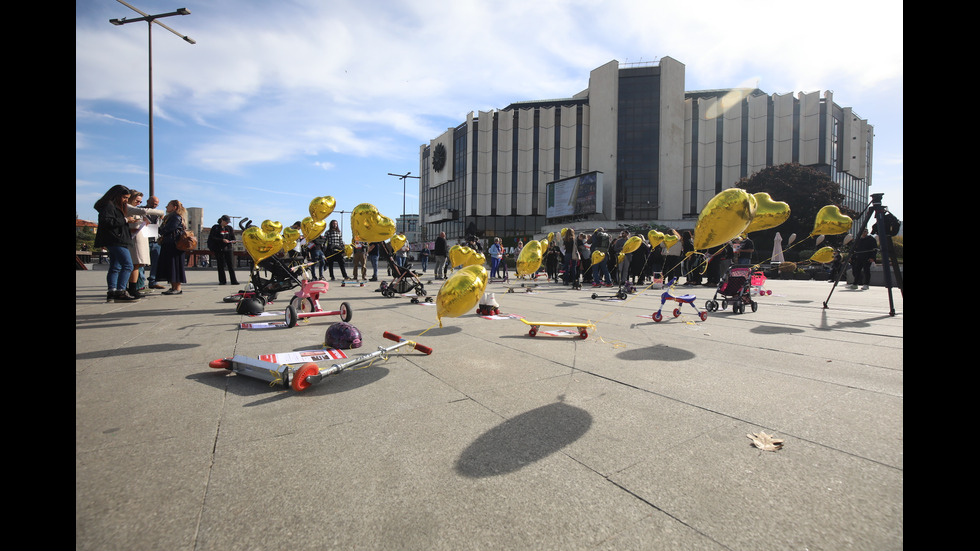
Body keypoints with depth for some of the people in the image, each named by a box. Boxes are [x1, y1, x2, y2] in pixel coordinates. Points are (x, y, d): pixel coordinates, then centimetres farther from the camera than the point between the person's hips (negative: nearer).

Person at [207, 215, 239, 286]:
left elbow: (233, 237, 17)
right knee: (221, 265, 1)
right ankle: (222, 281, 8)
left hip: (228, 248, 2)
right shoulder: (215, 228, 2)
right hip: (219, 249, -2)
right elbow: (212, 238, -4)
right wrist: (222, 240, -17)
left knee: (231, 265, -3)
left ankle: (234, 281, -4)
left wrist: (233, 241, -5)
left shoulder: (229, 228, 13)